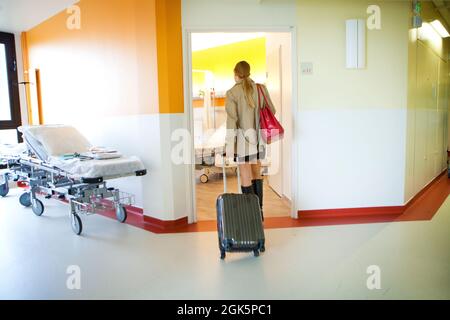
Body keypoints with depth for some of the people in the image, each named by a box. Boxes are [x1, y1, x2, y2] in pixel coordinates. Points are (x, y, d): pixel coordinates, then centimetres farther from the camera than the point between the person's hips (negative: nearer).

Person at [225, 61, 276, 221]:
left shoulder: (232, 92, -8)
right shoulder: (260, 89, 5)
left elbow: (232, 120, -14)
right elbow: (271, 110, 7)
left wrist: (229, 144, -12)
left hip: (243, 137, -5)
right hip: (257, 137, 5)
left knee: (245, 176, 2)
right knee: (257, 173, 17)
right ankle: (259, 211, 23)